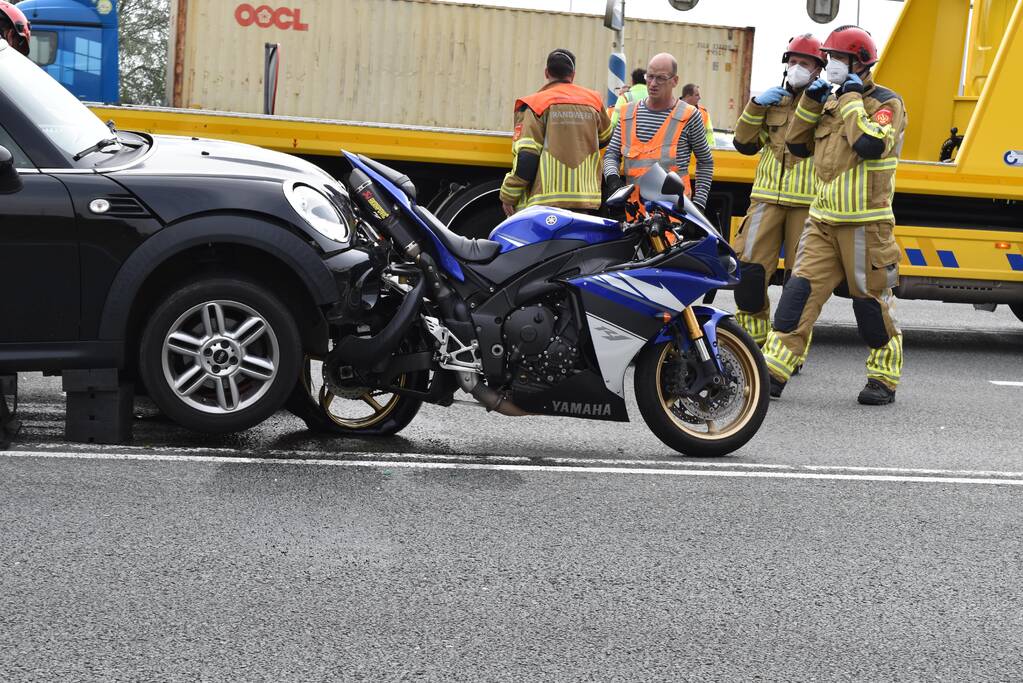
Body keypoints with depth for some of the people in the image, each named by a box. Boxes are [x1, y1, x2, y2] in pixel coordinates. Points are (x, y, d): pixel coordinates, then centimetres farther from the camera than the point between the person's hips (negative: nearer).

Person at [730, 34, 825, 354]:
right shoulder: (772, 101, 17)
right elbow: (745, 144, 11)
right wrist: (756, 105, -3)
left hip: (808, 204, -3)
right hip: (768, 197, 3)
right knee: (749, 269, -4)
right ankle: (752, 339, 10)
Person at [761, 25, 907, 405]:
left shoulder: (886, 103, -6)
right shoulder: (832, 102, 15)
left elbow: (871, 144, -24)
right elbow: (798, 145, 15)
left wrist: (852, 100, -15)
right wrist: (811, 102, 4)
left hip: (865, 224, -6)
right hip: (823, 220, 6)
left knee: (871, 300, 3)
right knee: (800, 290, -3)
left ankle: (884, 378, 19)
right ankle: (773, 371, -4)